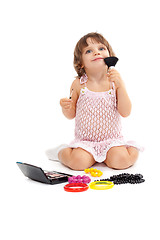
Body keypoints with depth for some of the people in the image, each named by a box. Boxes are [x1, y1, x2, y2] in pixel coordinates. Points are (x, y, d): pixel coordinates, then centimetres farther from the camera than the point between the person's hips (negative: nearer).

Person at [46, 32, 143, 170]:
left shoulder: (115, 81, -2)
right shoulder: (78, 84, -2)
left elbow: (125, 113, -10)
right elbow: (71, 115, 6)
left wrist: (120, 85, -19)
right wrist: (66, 108, -18)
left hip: (112, 138, 0)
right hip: (85, 139, 0)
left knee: (120, 161, -26)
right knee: (78, 162, -26)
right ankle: (62, 152, 9)